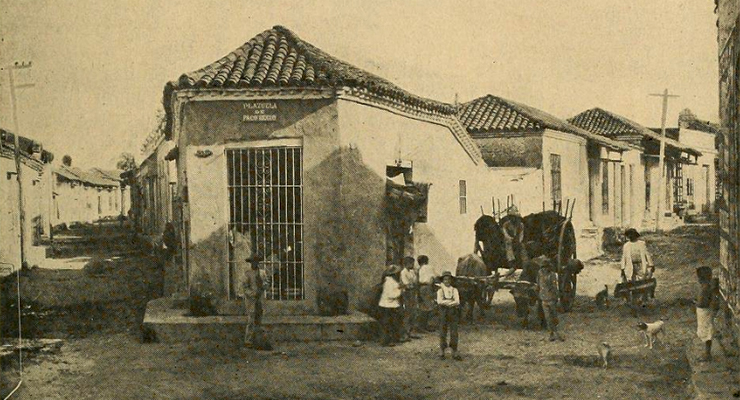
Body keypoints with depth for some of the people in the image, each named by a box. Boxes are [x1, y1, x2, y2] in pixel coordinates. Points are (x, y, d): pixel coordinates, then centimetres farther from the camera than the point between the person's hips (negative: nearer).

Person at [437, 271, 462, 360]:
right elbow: (439, 301, -13)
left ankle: (455, 352, 7)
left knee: (454, 332, 2)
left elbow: (457, 302, -7)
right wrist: (452, 302, -13)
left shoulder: (454, 290, 5)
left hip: (453, 313, 1)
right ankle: (441, 352, 11)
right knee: (443, 333, 3)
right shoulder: (440, 290, 2)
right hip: (443, 313, -1)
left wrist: (446, 302, -15)